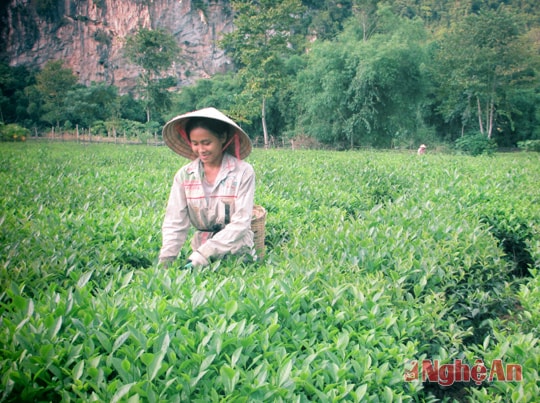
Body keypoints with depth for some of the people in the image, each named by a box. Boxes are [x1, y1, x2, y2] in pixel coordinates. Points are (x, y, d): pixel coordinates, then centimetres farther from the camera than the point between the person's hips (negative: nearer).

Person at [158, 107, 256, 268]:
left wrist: (204, 254, -21)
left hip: (237, 254, -2)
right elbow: (175, 223, -3)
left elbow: (240, 223, -13)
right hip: (200, 253, 2)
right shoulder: (184, 175, -1)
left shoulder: (243, 172, -10)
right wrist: (165, 261, -16)